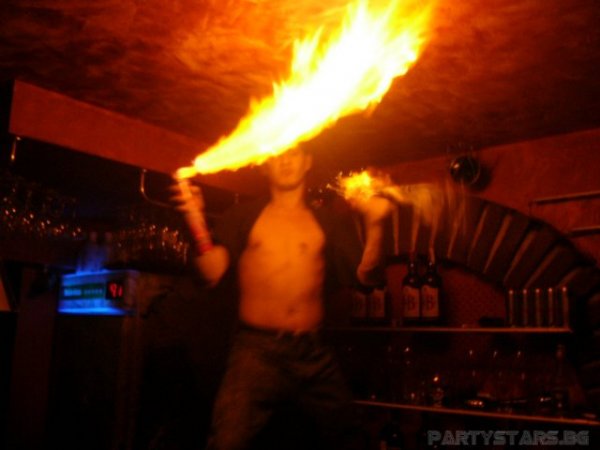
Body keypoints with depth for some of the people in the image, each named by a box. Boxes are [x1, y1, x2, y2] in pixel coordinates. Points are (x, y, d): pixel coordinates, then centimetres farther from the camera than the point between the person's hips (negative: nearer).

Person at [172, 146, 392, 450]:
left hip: (314, 355, 2)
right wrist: (197, 221, -14)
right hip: (256, 349, -2)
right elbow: (212, 274, -1)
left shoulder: (329, 224, 15)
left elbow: (366, 277, 4)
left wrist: (374, 226, -10)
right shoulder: (244, 217, 12)